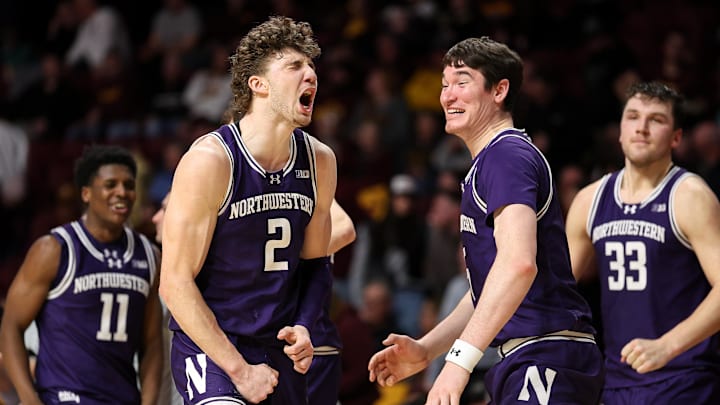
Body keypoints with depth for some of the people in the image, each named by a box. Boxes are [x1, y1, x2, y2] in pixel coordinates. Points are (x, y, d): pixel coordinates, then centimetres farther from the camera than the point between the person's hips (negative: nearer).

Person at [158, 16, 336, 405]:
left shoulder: (319, 161, 4)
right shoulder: (210, 160, -15)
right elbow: (175, 283, -15)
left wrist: (302, 327, -3)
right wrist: (239, 370, -16)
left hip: (280, 352, 6)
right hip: (209, 347, -6)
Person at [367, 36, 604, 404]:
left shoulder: (507, 156, -11)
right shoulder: (487, 163, 22)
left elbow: (518, 263, -27)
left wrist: (461, 358, -30)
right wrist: (426, 350, 20)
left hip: (545, 359, -11)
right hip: (525, 360, 11)